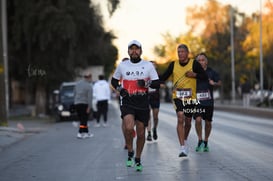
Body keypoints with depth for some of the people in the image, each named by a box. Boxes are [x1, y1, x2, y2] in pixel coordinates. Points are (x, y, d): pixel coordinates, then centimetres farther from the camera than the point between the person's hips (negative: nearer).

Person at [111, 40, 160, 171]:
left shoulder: (148, 65, 3)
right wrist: (119, 89, -1)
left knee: (141, 133, 7)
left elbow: (157, 84, 3)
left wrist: (146, 83, -17)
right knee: (129, 128, -24)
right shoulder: (122, 65, 6)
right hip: (127, 102, -1)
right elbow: (114, 80, 19)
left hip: (142, 103, 1)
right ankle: (130, 153, 0)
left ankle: (138, 159, 26)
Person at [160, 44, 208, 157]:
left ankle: (184, 141, 42)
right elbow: (163, 77, 3)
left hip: (191, 97, 1)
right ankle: (182, 147, -22)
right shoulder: (173, 65, 1)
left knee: (188, 121, 14)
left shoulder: (194, 64, -4)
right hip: (177, 96, -1)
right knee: (180, 118, -20)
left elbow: (205, 77, -3)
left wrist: (194, 75, -19)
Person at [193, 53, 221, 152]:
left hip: (208, 102, 1)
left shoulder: (211, 72, 1)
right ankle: (200, 140, 0)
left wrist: (214, 83, -14)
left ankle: (205, 142, 25)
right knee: (198, 120, -17)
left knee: (208, 122, 7)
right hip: (197, 101, -1)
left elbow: (219, 83, 5)